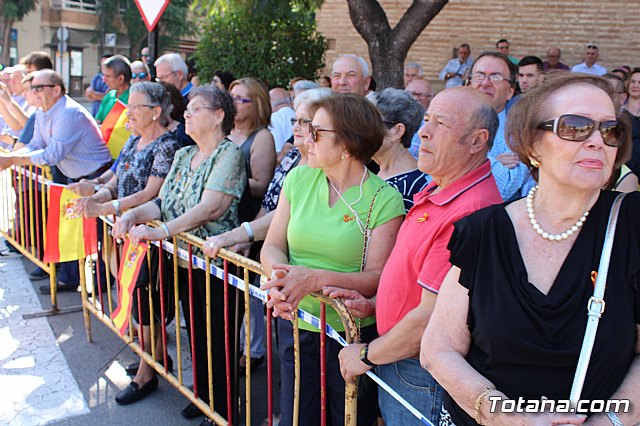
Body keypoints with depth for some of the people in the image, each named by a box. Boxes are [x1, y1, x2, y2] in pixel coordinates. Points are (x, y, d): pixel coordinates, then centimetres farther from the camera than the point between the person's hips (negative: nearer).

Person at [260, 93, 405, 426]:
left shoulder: (384, 199, -12)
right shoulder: (298, 179, 1)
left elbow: (377, 277, -15)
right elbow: (272, 245, 1)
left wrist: (315, 279, -28)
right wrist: (280, 279, -21)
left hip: (352, 336, -3)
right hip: (295, 326, 4)